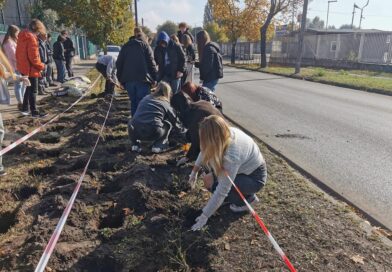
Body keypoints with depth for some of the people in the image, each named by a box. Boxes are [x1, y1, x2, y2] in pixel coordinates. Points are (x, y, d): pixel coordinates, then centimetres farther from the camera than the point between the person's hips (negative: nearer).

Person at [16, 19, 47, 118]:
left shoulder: (22, 36, 11)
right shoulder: (31, 38, -18)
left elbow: (21, 53, 16)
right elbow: (33, 57, -21)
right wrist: (41, 66, -8)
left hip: (23, 67, 9)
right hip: (30, 69, -9)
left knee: (29, 88, 19)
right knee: (33, 90, -2)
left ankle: (25, 109, 26)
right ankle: (34, 112, 3)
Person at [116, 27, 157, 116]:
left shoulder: (125, 47, 14)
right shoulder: (145, 46, 2)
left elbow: (119, 63, 14)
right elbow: (151, 63, -5)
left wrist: (120, 78, 18)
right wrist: (154, 78, -1)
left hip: (128, 80, 4)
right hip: (142, 79, -4)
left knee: (133, 102, 14)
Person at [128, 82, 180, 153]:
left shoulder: (145, 98, 17)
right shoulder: (165, 104, 8)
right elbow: (174, 120, 20)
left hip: (135, 132, 3)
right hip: (153, 134, -3)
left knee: (131, 123, 35)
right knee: (168, 124, 23)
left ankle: (135, 145, 22)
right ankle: (158, 146, 12)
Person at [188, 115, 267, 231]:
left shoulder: (231, 156, -38)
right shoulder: (226, 133, -17)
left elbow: (221, 191, -33)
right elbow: (205, 150, 3)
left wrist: (204, 216, -24)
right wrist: (195, 171, 7)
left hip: (255, 177, -8)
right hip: (246, 166, 8)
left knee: (210, 182, -22)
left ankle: (248, 199, 0)